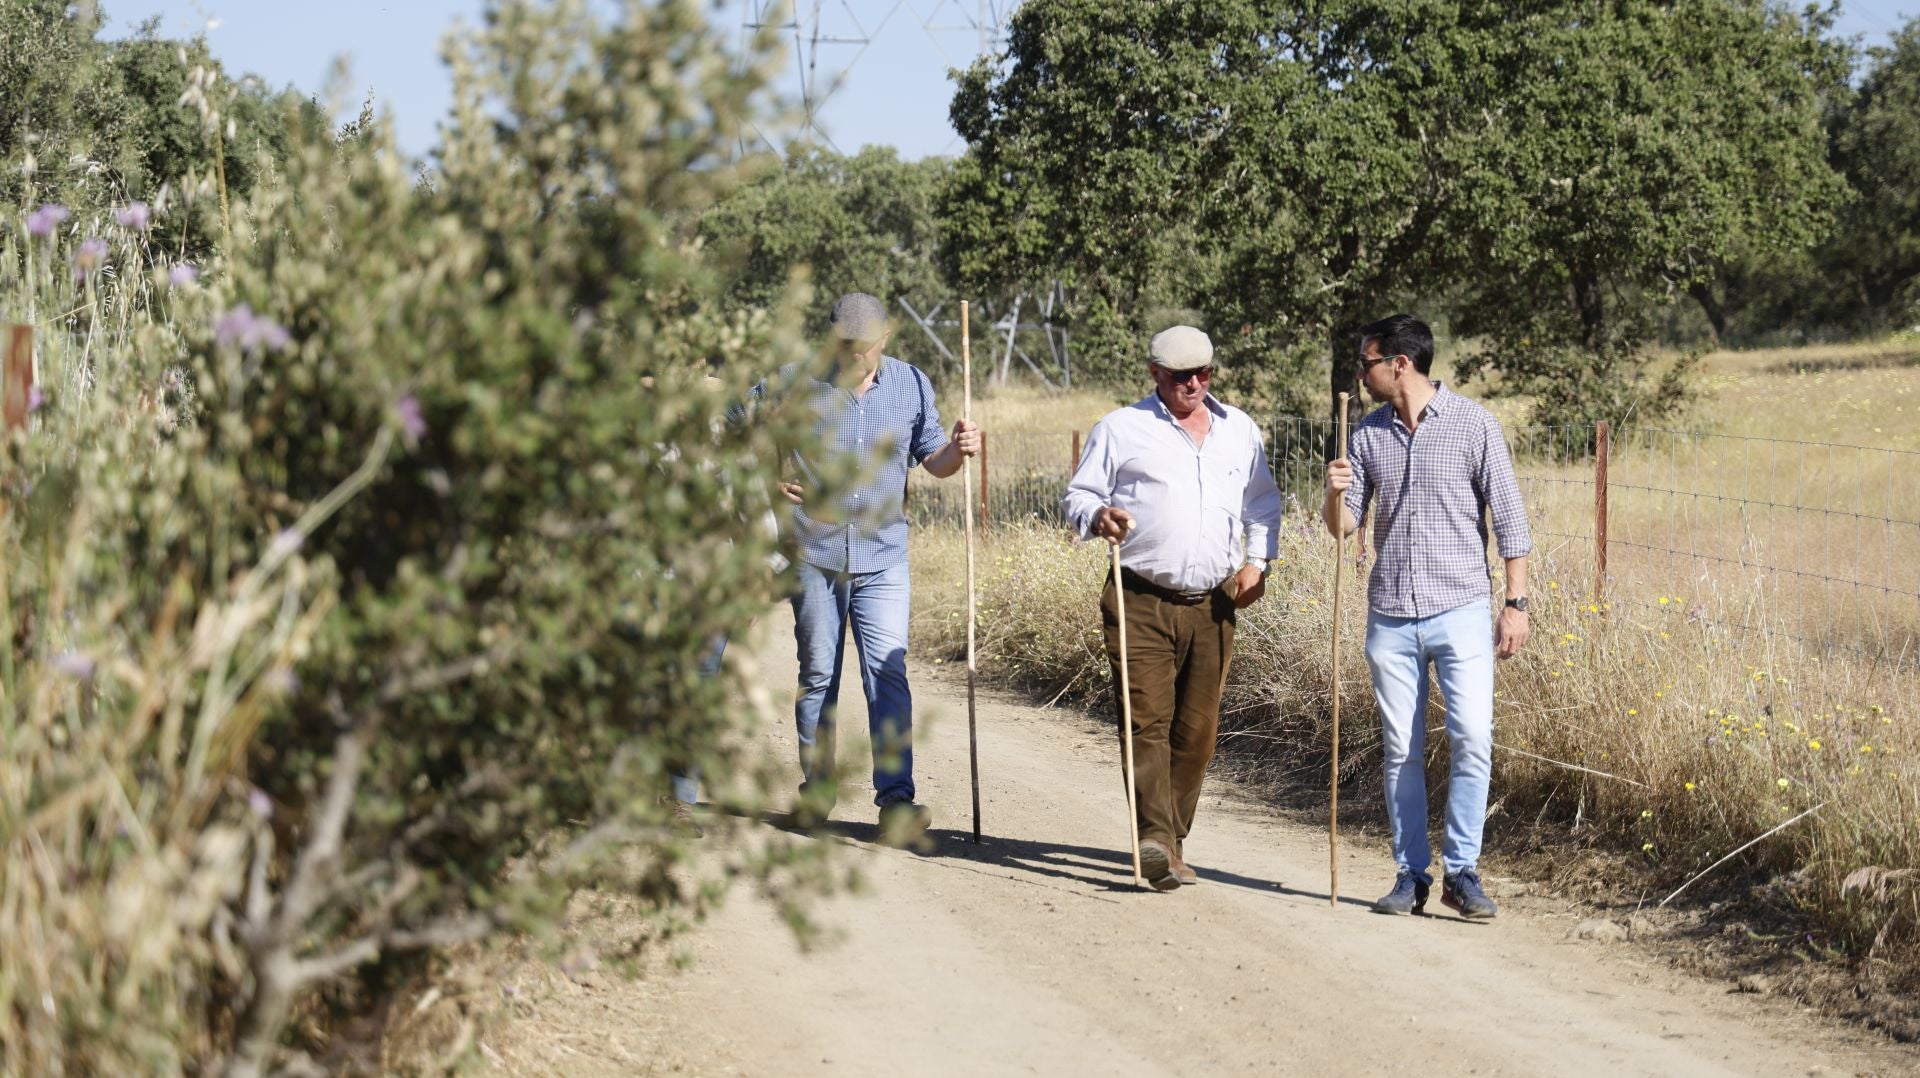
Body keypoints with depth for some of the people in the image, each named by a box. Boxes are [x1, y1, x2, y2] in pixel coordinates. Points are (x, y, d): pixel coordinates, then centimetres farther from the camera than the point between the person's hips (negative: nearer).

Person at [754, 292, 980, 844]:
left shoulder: (911, 384, 4)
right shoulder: (795, 385, -4)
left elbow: (931, 459, 13)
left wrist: (957, 449, -10)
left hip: (883, 557, 0)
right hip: (813, 555, 0)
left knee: (887, 671, -11)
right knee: (818, 674, 9)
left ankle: (895, 798, -13)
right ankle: (817, 787, 23)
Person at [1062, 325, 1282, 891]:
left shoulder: (1239, 429, 15)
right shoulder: (1121, 429, 4)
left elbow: (1263, 501, 24)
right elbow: (1077, 495, 6)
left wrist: (1257, 560, 9)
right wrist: (1098, 517, -17)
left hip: (1212, 604, 4)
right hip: (1141, 600, -4)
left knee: (1197, 727, 3)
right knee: (1147, 719, -14)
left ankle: (1172, 840, 12)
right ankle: (1156, 838, -21)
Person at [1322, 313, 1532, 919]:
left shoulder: (1473, 425, -2)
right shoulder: (1368, 435, 9)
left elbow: (1509, 518, -1)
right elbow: (1343, 528, 10)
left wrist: (1516, 602, -6)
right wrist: (1336, 494, -12)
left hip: (1460, 612, -4)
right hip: (1390, 618, 4)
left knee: (1472, 739, -12)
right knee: (1401, 752, 5)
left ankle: (1462, 870, -1)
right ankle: (1411, 875, 13)